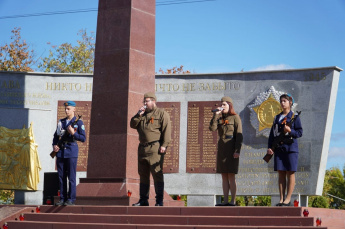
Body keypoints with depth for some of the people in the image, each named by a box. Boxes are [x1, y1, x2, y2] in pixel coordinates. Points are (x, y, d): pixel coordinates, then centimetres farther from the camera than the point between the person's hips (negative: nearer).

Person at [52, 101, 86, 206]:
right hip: (60, 152, 5)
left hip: (71, 152, -5)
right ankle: (62, 199, 11)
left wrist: (73, 133, -17)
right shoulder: (61, 122, 14)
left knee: (71, 177, -4)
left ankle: (71, 199, 1)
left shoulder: (78, 122, 0)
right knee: (61, 176, 6)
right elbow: (56, 136, 19)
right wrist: (54, 146, 2)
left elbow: (83, 138, -3)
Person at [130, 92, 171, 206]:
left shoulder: (162, 113, 2)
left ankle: (159, 200, -9)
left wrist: (164, 145, -16)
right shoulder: (142, 114, 22)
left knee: (157, 173, -10)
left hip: (155, 148, -7)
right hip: (142, 148, 7)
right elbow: (132, 125, 15)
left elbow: (166, 130, -6)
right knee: (143, 174, 8)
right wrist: (139, 115, 0)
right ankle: (143, 200, 13)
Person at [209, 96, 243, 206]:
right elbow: (212, 128, -2)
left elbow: (239, 135, -8)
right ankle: (225, 200, 8)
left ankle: (233, 201, -3)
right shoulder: (220, 118, 15)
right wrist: (216, 115, -6)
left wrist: (237, 150, -15)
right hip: (221, 148, 6)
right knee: (224, 176, 5)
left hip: (231, 148, -6)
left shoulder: (235, 118, -3)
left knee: (231, 175, -7)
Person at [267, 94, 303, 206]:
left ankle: (288, 198, 1)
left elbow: (300, 132, -2)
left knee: (290, 173, -2)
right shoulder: (277, 118, 16)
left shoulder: (294, 117, 2)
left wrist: (290, 131, -19)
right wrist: (270, 147, 4)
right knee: (281, 174, 4)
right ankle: (281, 199, 6)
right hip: (279, 149, 4)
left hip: (290, 148, -4)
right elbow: (272, 134, 14)